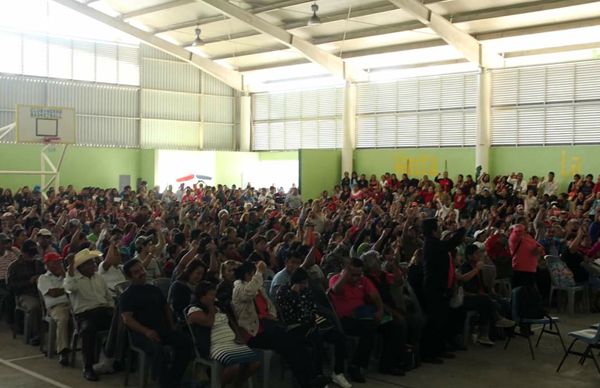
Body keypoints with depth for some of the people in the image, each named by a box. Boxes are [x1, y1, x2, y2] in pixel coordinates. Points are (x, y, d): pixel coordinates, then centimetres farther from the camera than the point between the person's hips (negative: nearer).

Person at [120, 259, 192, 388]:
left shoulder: (154, 289, 18)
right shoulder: (127, 296, 0)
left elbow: (166, 308, 28)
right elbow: (127, 319, -12)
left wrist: (171, 326, 11)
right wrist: (146, 331, -24)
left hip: (162, 329, 6)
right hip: (140, 333, -5)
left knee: (184, 341, -21)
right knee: (157, 348, -37)